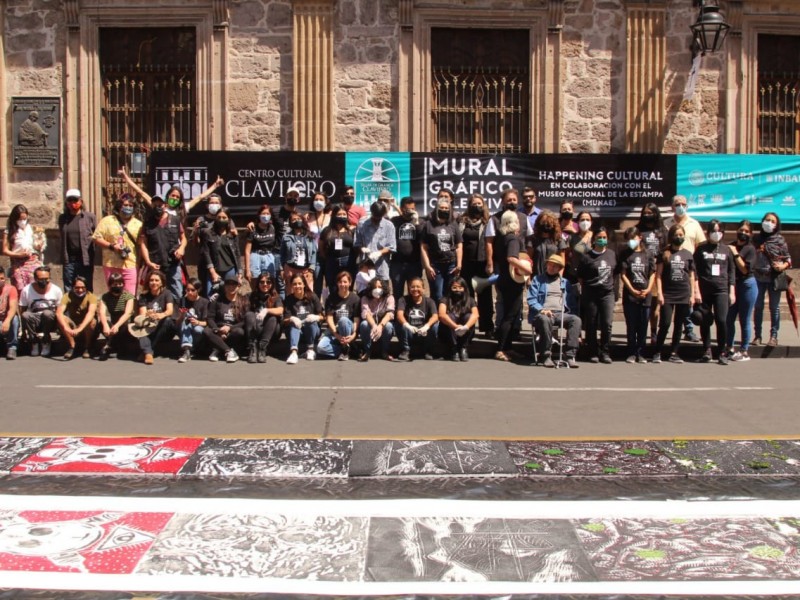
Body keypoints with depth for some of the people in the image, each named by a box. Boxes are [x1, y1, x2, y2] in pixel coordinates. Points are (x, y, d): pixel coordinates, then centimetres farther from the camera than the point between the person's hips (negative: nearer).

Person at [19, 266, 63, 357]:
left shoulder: (56, 290, -4)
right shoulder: (27, 290, -3)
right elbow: (22, 311, 1)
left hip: (50, 321, -1)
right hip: (34, 322, 1)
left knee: (47, 313, -34)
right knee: (26, 315, -32)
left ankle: (46, 343, -13)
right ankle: (34, 342, -11)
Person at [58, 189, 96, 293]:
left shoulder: (90, 217, 1)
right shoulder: (62, 218, 11)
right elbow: (62, 237, 17)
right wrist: (64, 258, 8)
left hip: (86, 260, -3)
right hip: (69, 260, 3)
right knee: (68, 291, 7)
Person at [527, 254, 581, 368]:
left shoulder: (565, 282, 24)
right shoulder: (537, 280, 15)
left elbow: (573, 302, 19)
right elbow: (531, 299, 5)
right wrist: (541, 309, -16)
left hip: (561, 314, 3)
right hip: (542, 313, -3)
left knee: (576, 319, -28)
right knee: (545, 320, -40)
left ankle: (570, 355, -30)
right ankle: (546, 356, -30)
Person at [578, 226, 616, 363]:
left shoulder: (612, 255, 10)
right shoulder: (586, 257, -2)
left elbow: (615, 271, 18)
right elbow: (580, 277, 1)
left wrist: (611, 284, 10)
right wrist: (587, 287, 0)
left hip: (607, 293, 2)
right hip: (590, 294, -2)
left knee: (607, 324, -6)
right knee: (591, 325, 4)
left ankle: (605, 352, 3)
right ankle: (593, 353, 14)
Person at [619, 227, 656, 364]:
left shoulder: (647, 255, 8)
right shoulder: (625, 255, 4)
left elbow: (652, 274, 8)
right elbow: (623, 275, -1)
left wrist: (648, 289, -7)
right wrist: (632, 290, -10)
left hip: (645, 295, 1)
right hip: (630, 295, -1)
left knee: (643, 326, 4)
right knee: (631, 326, 1)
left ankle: (640, 354, 10)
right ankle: (632, 353, 8)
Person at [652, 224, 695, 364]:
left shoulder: (688, 255, 9)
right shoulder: (664, 254, 2)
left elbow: (692, 276, 13)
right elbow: (658, 275, 0)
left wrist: (692, 294, 7)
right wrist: (659, 293, -8)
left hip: (684, 295, 3)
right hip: (667, 294, -3)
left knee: (679, 325, 7)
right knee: (665, 324, -8)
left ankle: (674, 353, 14)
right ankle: (657, 353, 1)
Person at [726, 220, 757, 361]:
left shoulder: (750, 249, -7)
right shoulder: (730, 246, 8)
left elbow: (745, 269, -15)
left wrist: (735, 254, -15)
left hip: (747, 285, -5)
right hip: (733, 285, 5)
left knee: (744, 320, 2)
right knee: (729, 319, 7)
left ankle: (744, 351, 11)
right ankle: (730, 349, 19)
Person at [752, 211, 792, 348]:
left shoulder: (780, 240, 1)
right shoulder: (757, 239, 6)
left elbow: (788, 258, 2)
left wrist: (783, 266, -17)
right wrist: (750, 269, -4)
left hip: (774, 278, -2)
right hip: (758, 277, 2)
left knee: (774, 307, 3)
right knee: (758, 307, 5)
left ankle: (773, 336, 7)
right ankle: (758, 335, 12)